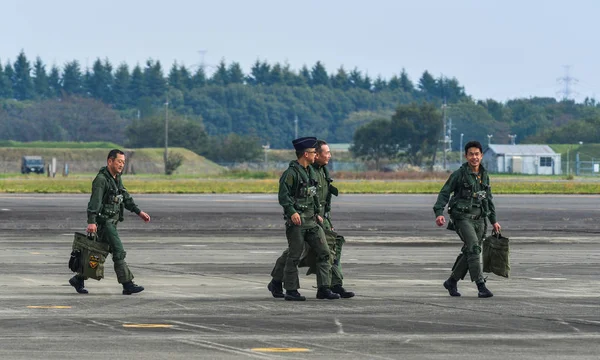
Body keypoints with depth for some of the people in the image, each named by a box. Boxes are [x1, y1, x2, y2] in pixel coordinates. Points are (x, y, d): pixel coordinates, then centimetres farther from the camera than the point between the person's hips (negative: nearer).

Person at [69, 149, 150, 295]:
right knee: (119, 252, -11)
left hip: (112, 221, 10)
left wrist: (139, 212, 21)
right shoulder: (101, 179, -15)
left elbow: (126, 197, 26)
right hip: (104, 221, -10)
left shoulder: (116, 178, 15)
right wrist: (91, 221, -35)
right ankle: (128, 285, -11)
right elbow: (95, 201, -25)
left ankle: (78, 279, 21)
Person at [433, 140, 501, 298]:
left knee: (469, 253, 8)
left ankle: (452, 282, 26)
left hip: (479, 219, 6)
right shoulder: (459, 174, -5)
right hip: (463, 218, -6)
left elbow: (489, 199, 21)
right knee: (474, 248, -20)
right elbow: (444, 193, -6)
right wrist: (439, 213, -20)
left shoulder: (484, 175, 11)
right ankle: (481, 286, -24)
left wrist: (494, 220, 20)